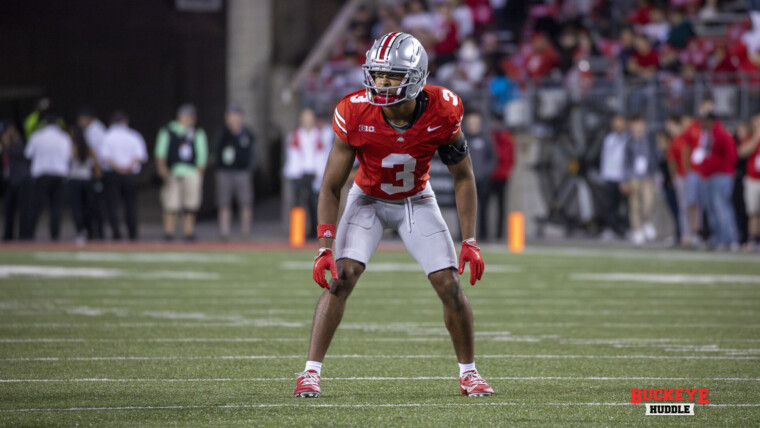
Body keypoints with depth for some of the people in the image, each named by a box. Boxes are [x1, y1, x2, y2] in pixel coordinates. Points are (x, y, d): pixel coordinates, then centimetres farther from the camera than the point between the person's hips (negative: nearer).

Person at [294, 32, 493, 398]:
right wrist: (325, 247, -25)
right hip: (368, 200, -1)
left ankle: (468, 373, 11)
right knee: (340, 277, -20)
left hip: (417, 201, 1)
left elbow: (463, 177, -11)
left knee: (449, 285, -8)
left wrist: (470, 241, -15)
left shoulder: (441, 112, -25)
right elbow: (331, 186, -18)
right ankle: (311, 372, -15)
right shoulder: (355, 114, -28)